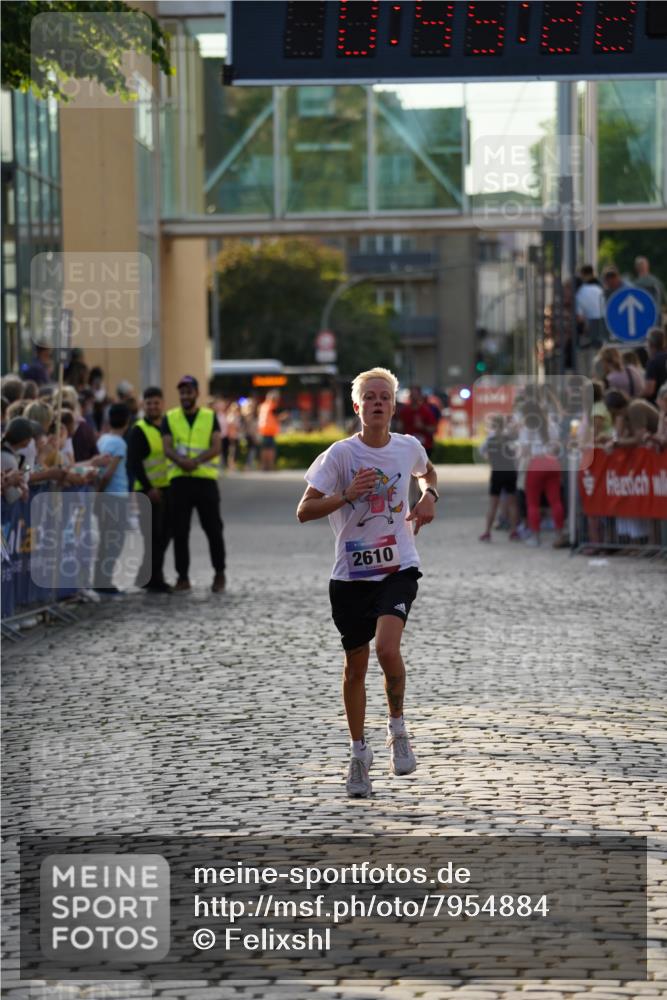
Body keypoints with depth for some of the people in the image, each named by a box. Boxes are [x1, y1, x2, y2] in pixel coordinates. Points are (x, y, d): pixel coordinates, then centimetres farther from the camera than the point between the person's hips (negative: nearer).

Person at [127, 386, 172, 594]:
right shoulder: (139, 431, -7)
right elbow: (134, 463, -13)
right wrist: (148, 488, -20)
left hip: (165, 489, 7)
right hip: (148, 491, -7)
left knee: (163, 536, 9)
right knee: (154, 536, -8)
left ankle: (147, 576, 19)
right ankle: (153, 579, -3)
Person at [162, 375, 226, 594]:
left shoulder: (210, 417, 7)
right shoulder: (170, 418, 9)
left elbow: (216, 447, -4)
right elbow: (168, 448, -2)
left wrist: (196, 461, -20)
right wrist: (181, 460, -23)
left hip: (205, 478, -1)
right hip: (179, 479, 1)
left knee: (213, 528, 2)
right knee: (180, 531, 1)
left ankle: (219, 573, 17)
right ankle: (183, 577, 7)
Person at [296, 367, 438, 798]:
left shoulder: (409, 447, 2)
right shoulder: (341, 454, -8)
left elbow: (428, 471, 28)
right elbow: (304, 510, -10)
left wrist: (429, 497, 7)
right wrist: (347, 495, -24)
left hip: (399, 568, 0)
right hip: (351, 573, 0)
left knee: (387, 646, -23)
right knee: (356, 666, 9)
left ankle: (398, 728, 1)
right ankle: (359, 752, 26)